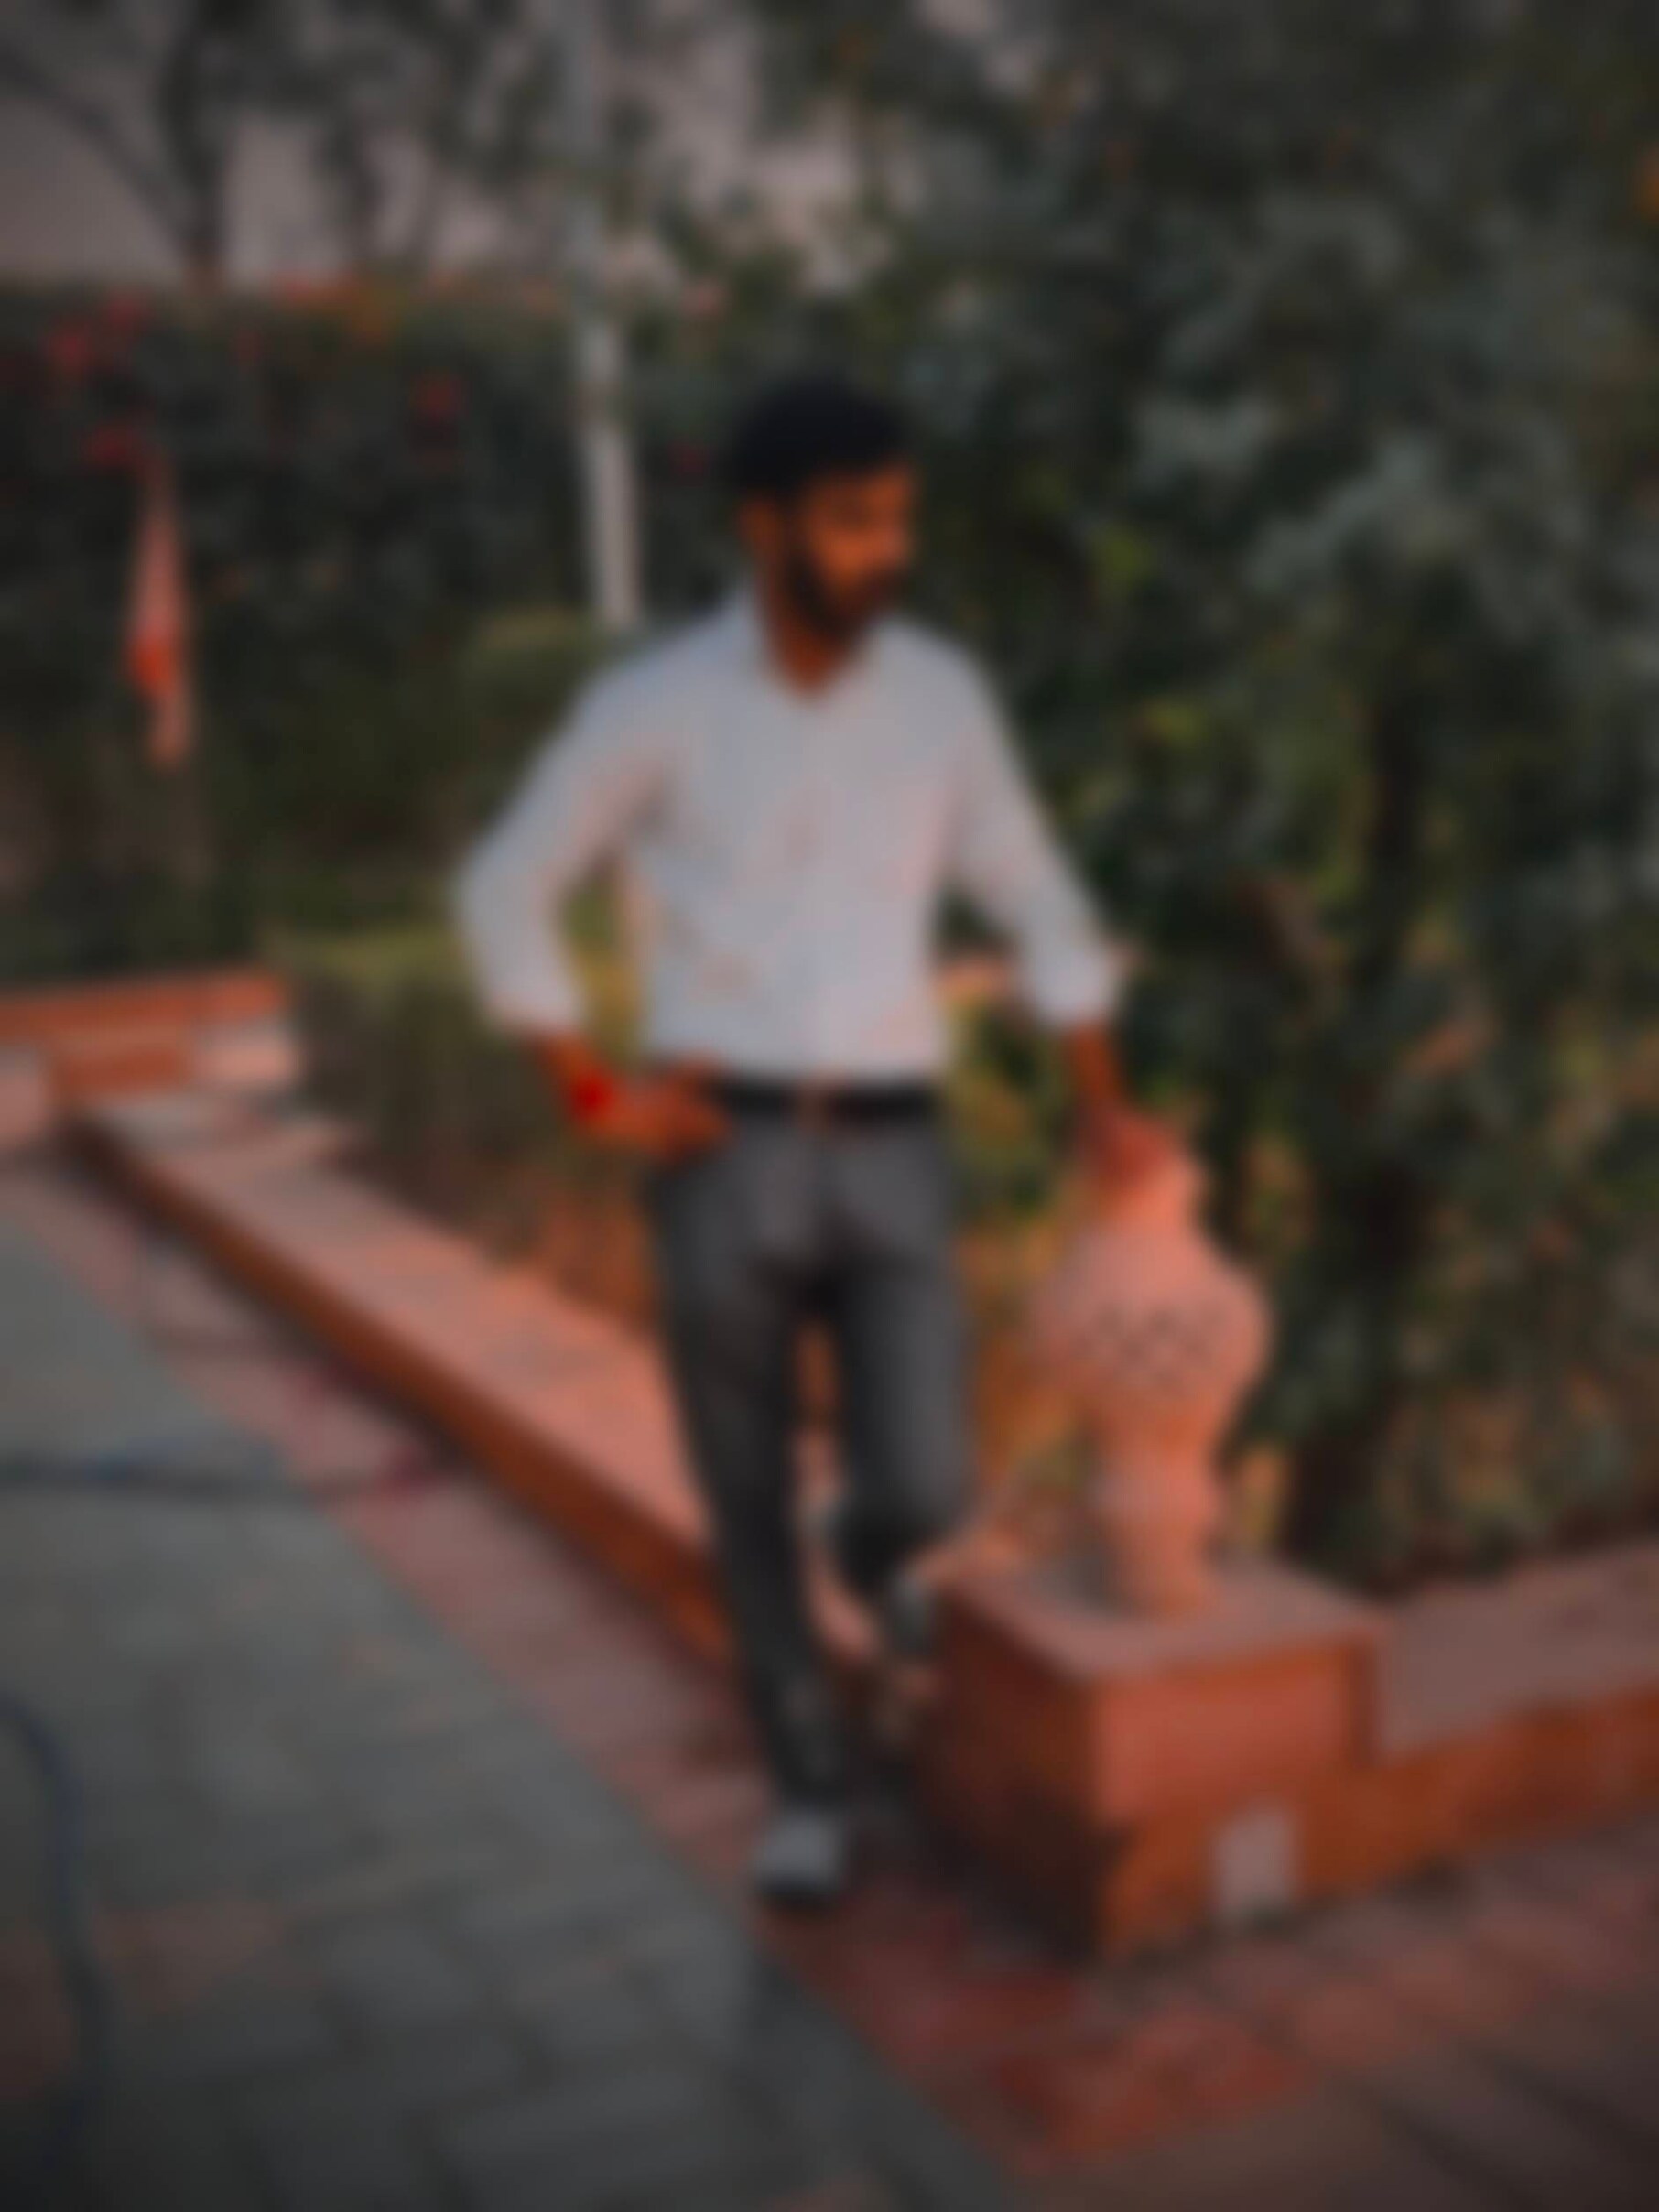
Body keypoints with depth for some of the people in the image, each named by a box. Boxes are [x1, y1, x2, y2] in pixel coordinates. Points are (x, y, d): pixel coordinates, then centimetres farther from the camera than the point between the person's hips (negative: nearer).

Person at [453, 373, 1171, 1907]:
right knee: (751, 1505, 6)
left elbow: (1036, 902, 14)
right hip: (724, 1157, -2)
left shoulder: (943, 691, 5)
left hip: (892, 1159, 2)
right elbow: (504, 894, 5)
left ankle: (874, 1544, 36)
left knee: (927, 1493, -4)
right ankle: (812, 1790, 28)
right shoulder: (653, 706, -4)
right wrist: (595, 1096, -3)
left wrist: (1103, 1103, 4)